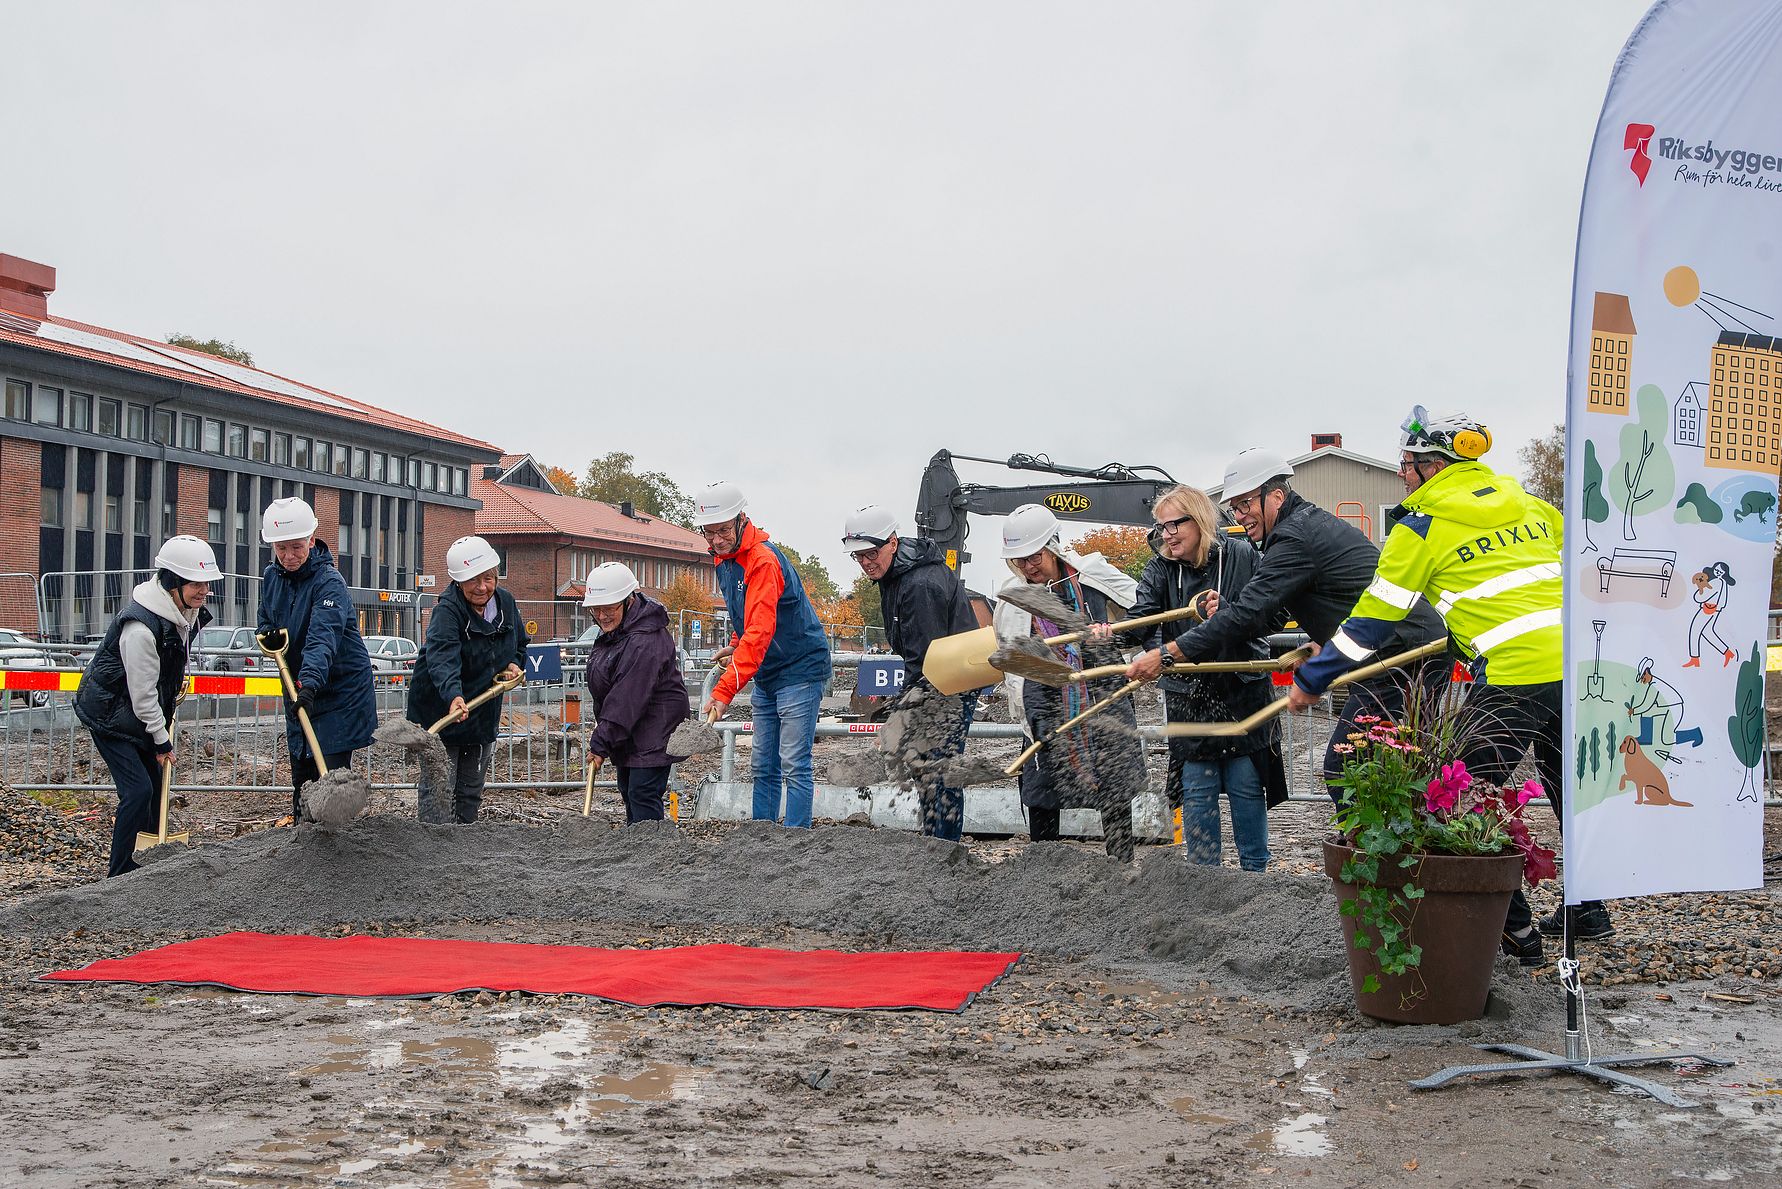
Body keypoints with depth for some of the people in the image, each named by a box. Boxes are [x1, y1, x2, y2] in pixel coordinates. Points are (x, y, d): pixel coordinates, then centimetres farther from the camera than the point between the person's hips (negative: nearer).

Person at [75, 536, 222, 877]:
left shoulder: (185, 610, -4)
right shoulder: (141, 627, -32)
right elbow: (143, 692, -24)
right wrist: (162, 740, -15)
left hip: (138, 713, 9)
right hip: (110, 714, -9)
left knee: (155, 784, 13)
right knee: (138, 790, -14)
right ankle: (118, 873, -4)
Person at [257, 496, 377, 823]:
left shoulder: (329, 582, -21)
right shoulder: (272, 577, 3)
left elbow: (323, 638, -35)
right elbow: (264, 620, 17)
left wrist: (310, 683, -49)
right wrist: (267, 633, -8)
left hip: (340, 691, -7)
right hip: (298, 689, 7)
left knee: (332, 774, -12)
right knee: (301, 775, 12)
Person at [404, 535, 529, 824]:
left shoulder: (506, 602, 0)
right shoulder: (447, 611, -22)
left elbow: (520, 643, 20)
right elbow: (443, 658, -40)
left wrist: (514, 665, -2)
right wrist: (454, 696, -57)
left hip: (484, 714, 6)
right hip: (440, 711, -6)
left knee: (471, 793, 16)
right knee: (437, 791, -9)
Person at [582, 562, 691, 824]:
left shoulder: (644, 642, -27)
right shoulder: (614, 630, 7)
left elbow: (627, 699, -27)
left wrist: (601, 743, -23)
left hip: (654, 731, -11)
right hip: (630, 732, 11)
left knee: (643, 795, -14)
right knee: (628, 790, 16)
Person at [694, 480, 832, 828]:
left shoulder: (764, 560, -23)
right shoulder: (724, 559, 7)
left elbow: (760, 633, -32)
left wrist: (723, 691, -36)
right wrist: (735, 645, 8)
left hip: (800, 670, -9)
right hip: (766, 675, 9)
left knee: (794, 766, -10)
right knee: (763, 766, 11)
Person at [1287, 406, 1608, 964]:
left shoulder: (1423, 522, 0)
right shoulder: (1522, 498, 18)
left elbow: (1373, 618, 2)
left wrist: (1312, 680, 11)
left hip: (1515, 671, -7)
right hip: (1580, 656, 8)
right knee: (1569, 785, 23)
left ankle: (1515, 929, 2)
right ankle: (1588, 911, 33)